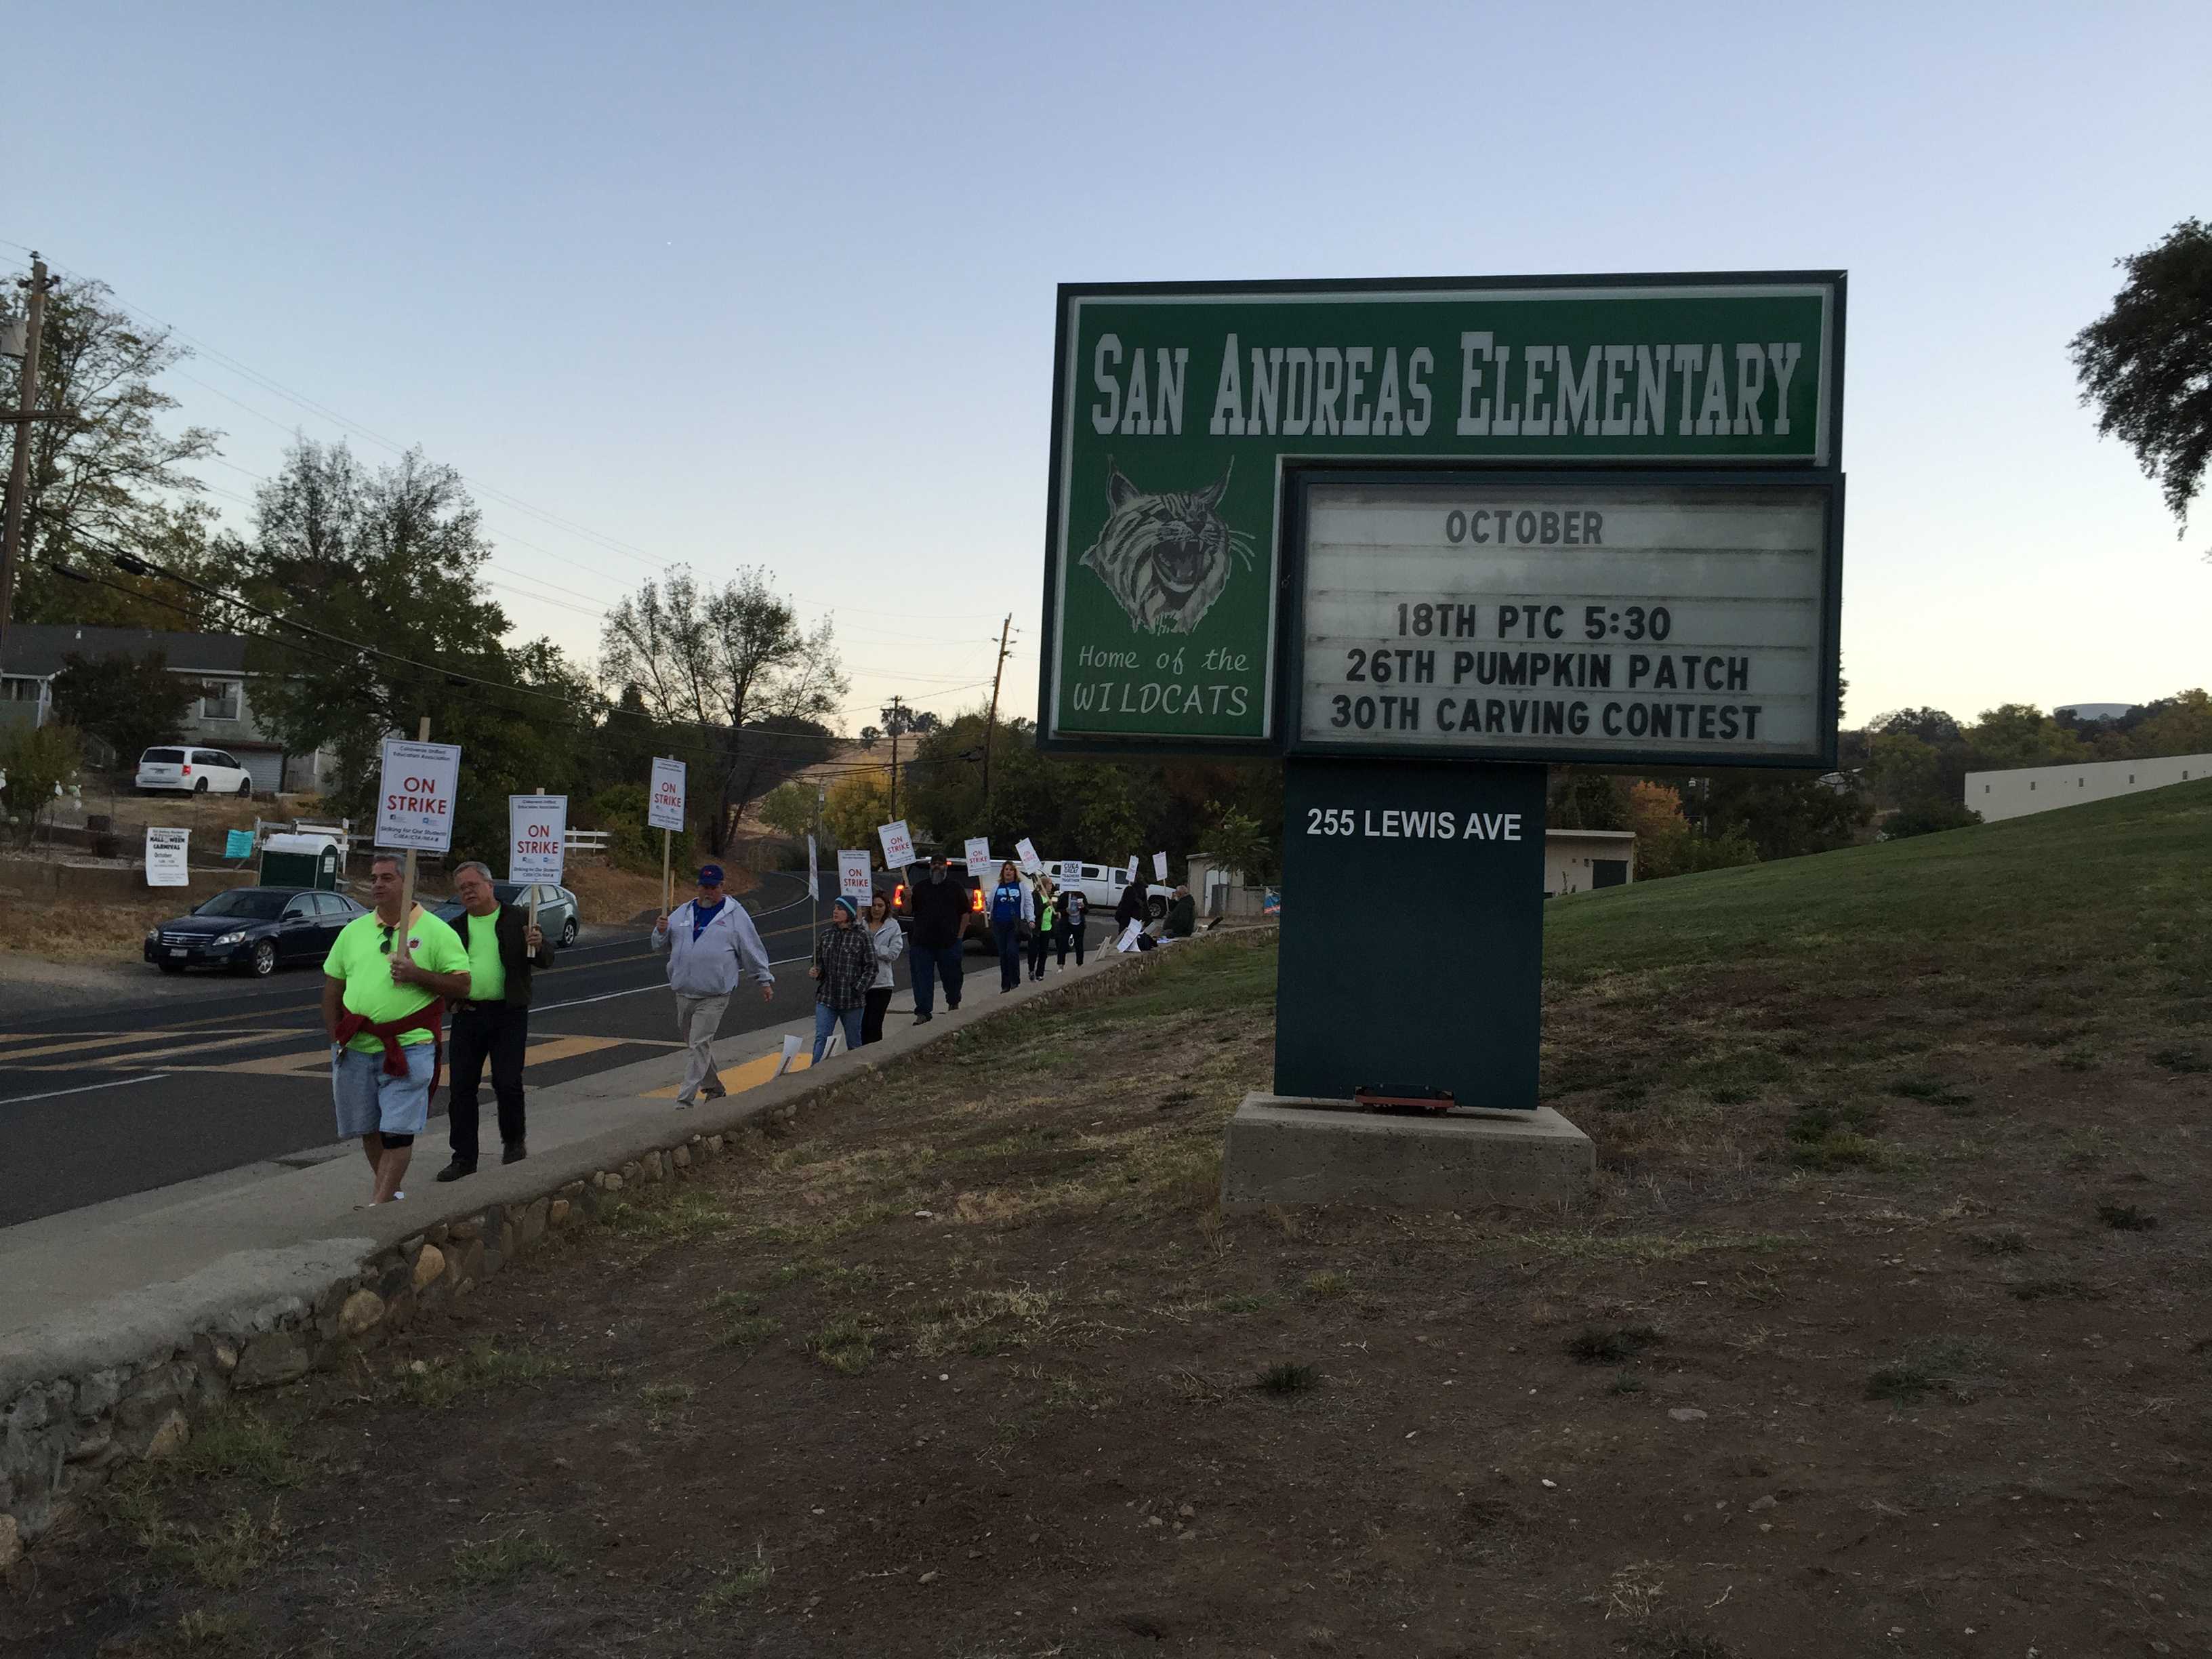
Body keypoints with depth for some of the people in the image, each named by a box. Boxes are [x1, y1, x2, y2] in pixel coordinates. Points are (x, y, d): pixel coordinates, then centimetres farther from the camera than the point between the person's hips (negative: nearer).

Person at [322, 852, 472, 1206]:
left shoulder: (436, 931, -2)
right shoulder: (354, 931, 12)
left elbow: (462, 984, -5)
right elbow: (332, 987, 17)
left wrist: (417, 975, -18)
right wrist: (335, 1038, 9)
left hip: (408, 1046, -5)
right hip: (356, 1047, 5)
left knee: (398, 1130, -8)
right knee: (368, 1128, 14)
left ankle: (379, 1203, -5)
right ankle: (388, 1186, 33)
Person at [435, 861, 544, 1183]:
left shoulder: (518, 918, 2)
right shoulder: (455, 928, 12)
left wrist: (538, 945, -21)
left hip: (508, 1014, -4)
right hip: (467, 1014, 4)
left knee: (507, 1083, -6)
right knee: (462, 1087, 4)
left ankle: (514, 1141, 18)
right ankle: (464, 1157, 13)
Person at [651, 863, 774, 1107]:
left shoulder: (734, 914, 0)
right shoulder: (684, 912, 12)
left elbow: (752, 950, 5)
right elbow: (661, 945, 16)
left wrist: (764, 981, 7)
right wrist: (661, 931, -6)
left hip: (714, 995, -5)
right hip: (684, 993, 5)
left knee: (700, 1044, -10)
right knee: (697, 1044, 15)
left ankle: (685, 1100, -10)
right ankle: (714, 1089, 31)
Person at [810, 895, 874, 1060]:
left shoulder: (862, 936, -5)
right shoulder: (827, 934, 7)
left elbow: (871, 967, -4)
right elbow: (819, 961, 18)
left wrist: (859, 989, -12)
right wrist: (815, 972, -3)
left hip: (852, 1000, -3)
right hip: (826, 998, 3)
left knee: (854, 1042, 9)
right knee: (821, 1038, -7)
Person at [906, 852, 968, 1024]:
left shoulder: (956, 887, 6)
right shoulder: (920, 887, 11)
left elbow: (965, 913, 6)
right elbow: (909, 912, 11)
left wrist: (959, 937, -1)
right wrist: (908, 899, -10)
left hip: (949, 943, -1)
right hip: (922, 943, 1)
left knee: (952, 976, 10)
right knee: (922, 978, -3)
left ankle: (953, 1004, 33)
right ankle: (923, 1013, -1)